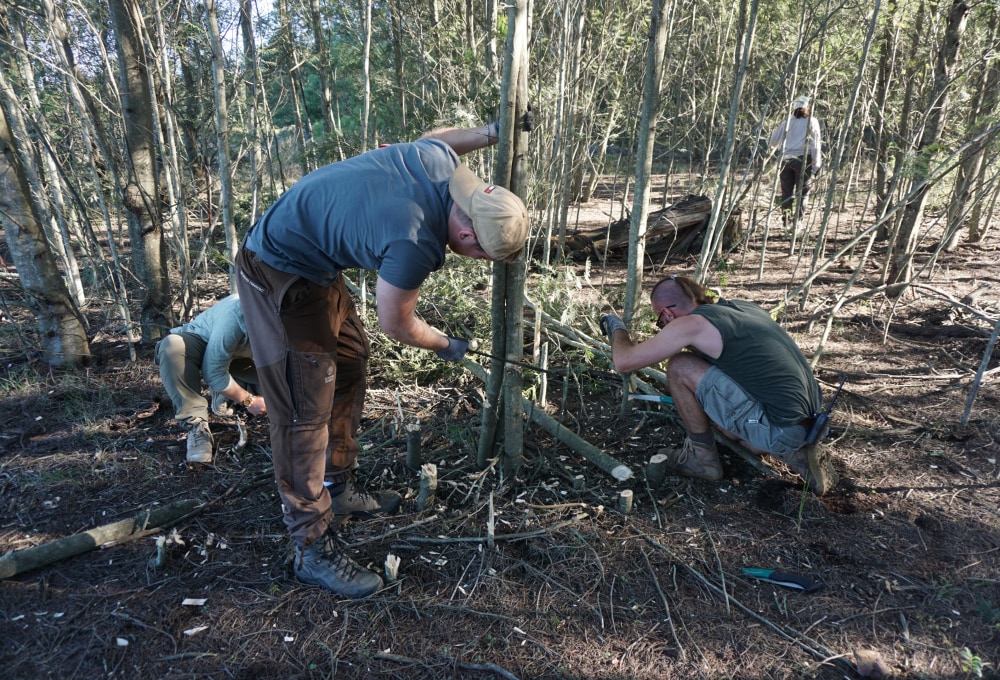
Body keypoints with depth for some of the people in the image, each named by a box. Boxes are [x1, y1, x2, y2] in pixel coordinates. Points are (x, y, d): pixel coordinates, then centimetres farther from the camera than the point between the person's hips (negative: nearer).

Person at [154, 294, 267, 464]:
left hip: (237, 356, 4)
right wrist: (248, 400, -26)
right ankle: (196, 425, -29)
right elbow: (214, 373, -31)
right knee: (172, 347, -38)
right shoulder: (234, 314, -39)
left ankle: (226, 395, 7)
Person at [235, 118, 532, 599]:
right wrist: (446, 347, 2)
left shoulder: (440, 160, -12)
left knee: (349, 366, 17)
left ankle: (338, 488, 34)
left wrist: (491, 133, 19)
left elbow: (435, 137, 16)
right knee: (306, 410, -7)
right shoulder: (415, 246, -34)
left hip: (317, 269, 10)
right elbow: (396, 325, -16)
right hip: (279, 278, -10)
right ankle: (313, 551, 6)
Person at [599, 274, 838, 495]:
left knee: (679, 367, -6)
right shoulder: (744, 307, 13)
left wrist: (617, 328, 17)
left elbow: (624, 361, -5)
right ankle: (796, 452, 15)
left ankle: (701, 457, 9)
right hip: (811, 421, 9)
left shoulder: (691, 324, -11)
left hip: (781, 429, -9)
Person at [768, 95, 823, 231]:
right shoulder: (812, 121, 6)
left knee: (786, 192, 6)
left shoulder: (787, 122, 13)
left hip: (786, 159, 3)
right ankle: (797, 220, -6)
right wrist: (817, 163, -2)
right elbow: (815, 143, -2)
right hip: (802, 159, -3)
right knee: (802, 191, 2)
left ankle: (786, 220, 3)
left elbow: (771, 142, 16)